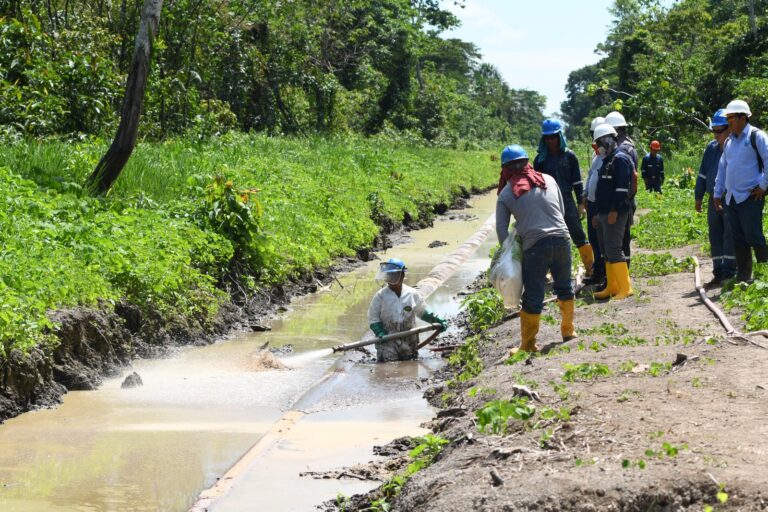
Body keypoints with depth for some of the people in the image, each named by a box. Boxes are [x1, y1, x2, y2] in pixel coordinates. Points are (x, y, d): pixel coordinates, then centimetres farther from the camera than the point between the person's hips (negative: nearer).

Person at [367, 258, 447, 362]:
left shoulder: (413, 294, 1)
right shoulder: (380, 296, -4)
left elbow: (422, 312, 15)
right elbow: (373, 318, -1)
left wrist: (437, 320, 5)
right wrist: (380, 333, -15)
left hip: (409, 341, 2)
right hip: (388, 343, -2)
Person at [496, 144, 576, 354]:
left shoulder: (506, 194, 5)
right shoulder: (549, 180, 11)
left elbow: (501, 229, 5)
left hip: (535, 246, -3)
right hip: (561, 239, 3)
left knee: (533, 298, 4)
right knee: (564, 287, 21)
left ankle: (528, 345, 11)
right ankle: (568, 331, 34)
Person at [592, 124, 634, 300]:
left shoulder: (620, 159, -12)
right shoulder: (607, 160, 19)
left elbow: (622, 187, -20)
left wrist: (614, 211, -23)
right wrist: (599, 214, 23)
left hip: (614, 214, -10)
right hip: (604, 212, 10)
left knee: (613, 249, -12)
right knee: (607, 250, 12)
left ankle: (625, 288, -10)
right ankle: (612, 287, 17)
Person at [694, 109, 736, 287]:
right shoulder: (711, 148, 13)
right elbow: (703, 173, 19)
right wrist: (698, 197, 19)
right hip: (714, 200, 7)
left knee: (730, 237, -8)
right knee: (715, 237, 8)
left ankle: (729, 274, -5)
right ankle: (718, 274, 14)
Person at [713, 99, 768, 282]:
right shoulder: (729, 141, 17)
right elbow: (722, 168, 24)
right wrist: (717, 193, 22)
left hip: (751, 197, -7)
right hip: (731, 198, 7)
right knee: (738, 240, 8)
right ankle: (743, 276, 12)